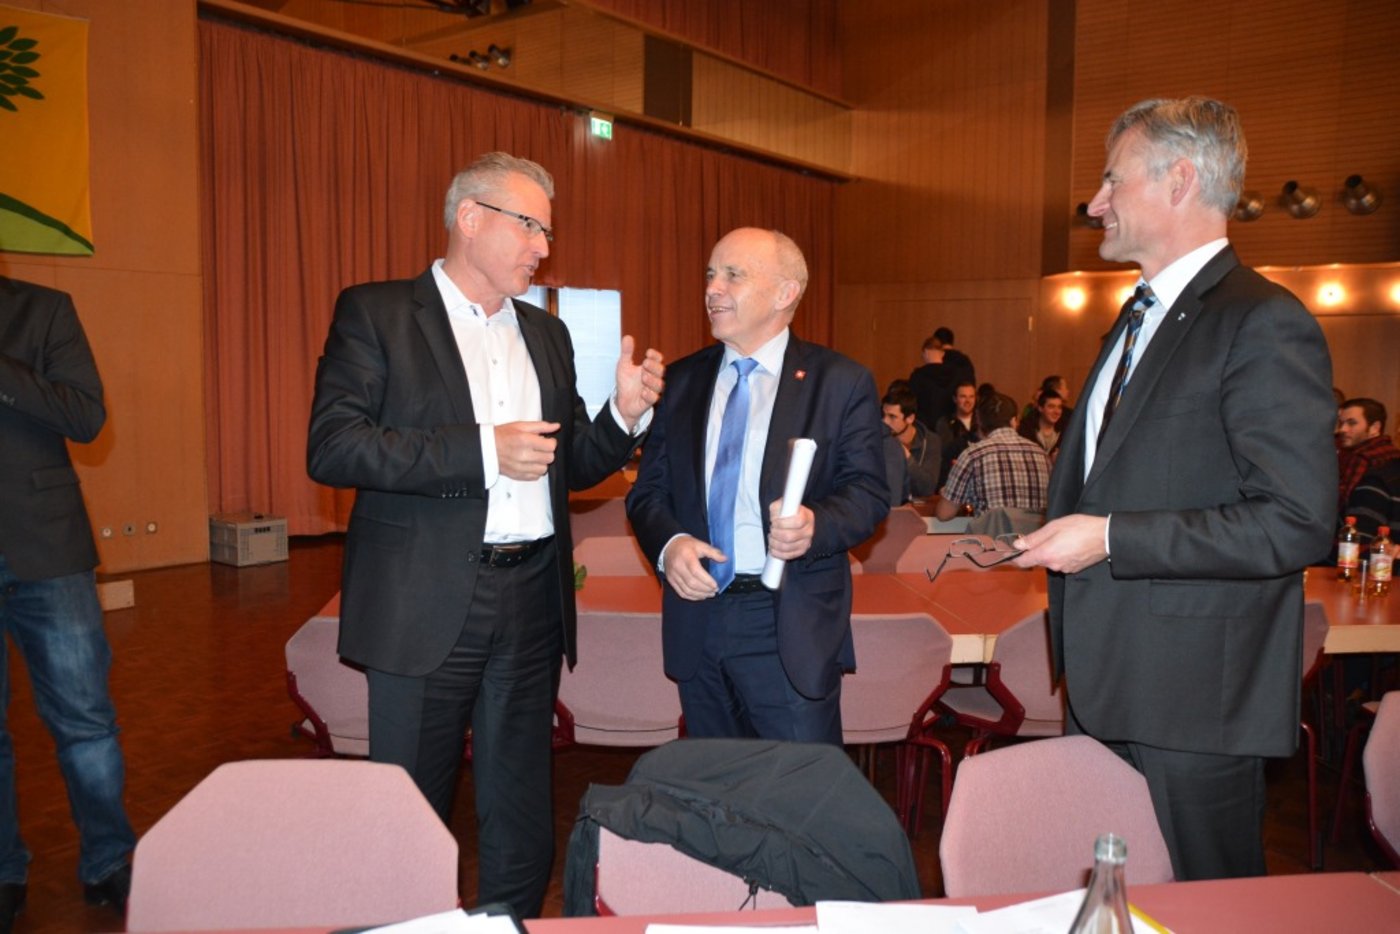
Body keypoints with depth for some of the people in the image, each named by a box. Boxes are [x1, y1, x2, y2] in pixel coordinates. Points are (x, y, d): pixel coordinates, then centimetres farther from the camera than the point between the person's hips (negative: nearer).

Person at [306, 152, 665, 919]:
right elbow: (331, 448, -14)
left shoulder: (546, 334, 13)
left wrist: (625, 413, -4)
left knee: (522, 820, 15)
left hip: (531, 601, 5)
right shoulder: (374, 313, -2)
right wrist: (482, 451, -20)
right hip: (426, 606, -4)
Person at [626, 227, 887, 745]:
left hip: (792, 628, -3)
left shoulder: (842, 382, -2)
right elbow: (648, 490, 8)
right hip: (697, 616, 4)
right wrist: (668, 543, -12)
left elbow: (868, 491, -5)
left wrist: (815, 524, -25)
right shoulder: (681, 379, 9)